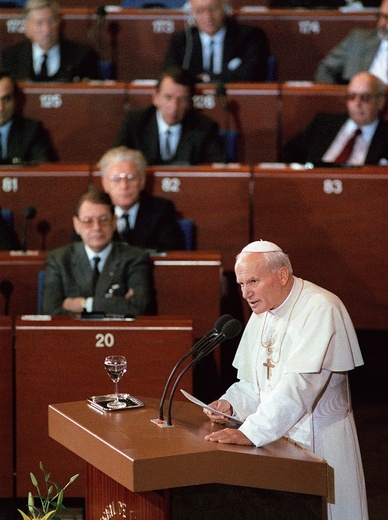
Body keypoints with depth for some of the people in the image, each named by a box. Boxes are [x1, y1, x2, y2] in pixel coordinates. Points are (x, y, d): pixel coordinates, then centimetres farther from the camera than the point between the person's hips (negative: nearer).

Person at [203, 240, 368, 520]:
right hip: (272, 437, 7)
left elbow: (300, 384, -29)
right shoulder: (262, 315, 9)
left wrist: (251, 432, -34)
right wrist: (231, 403, -5)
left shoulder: (320, 309, -18)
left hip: (317, 442, -7)